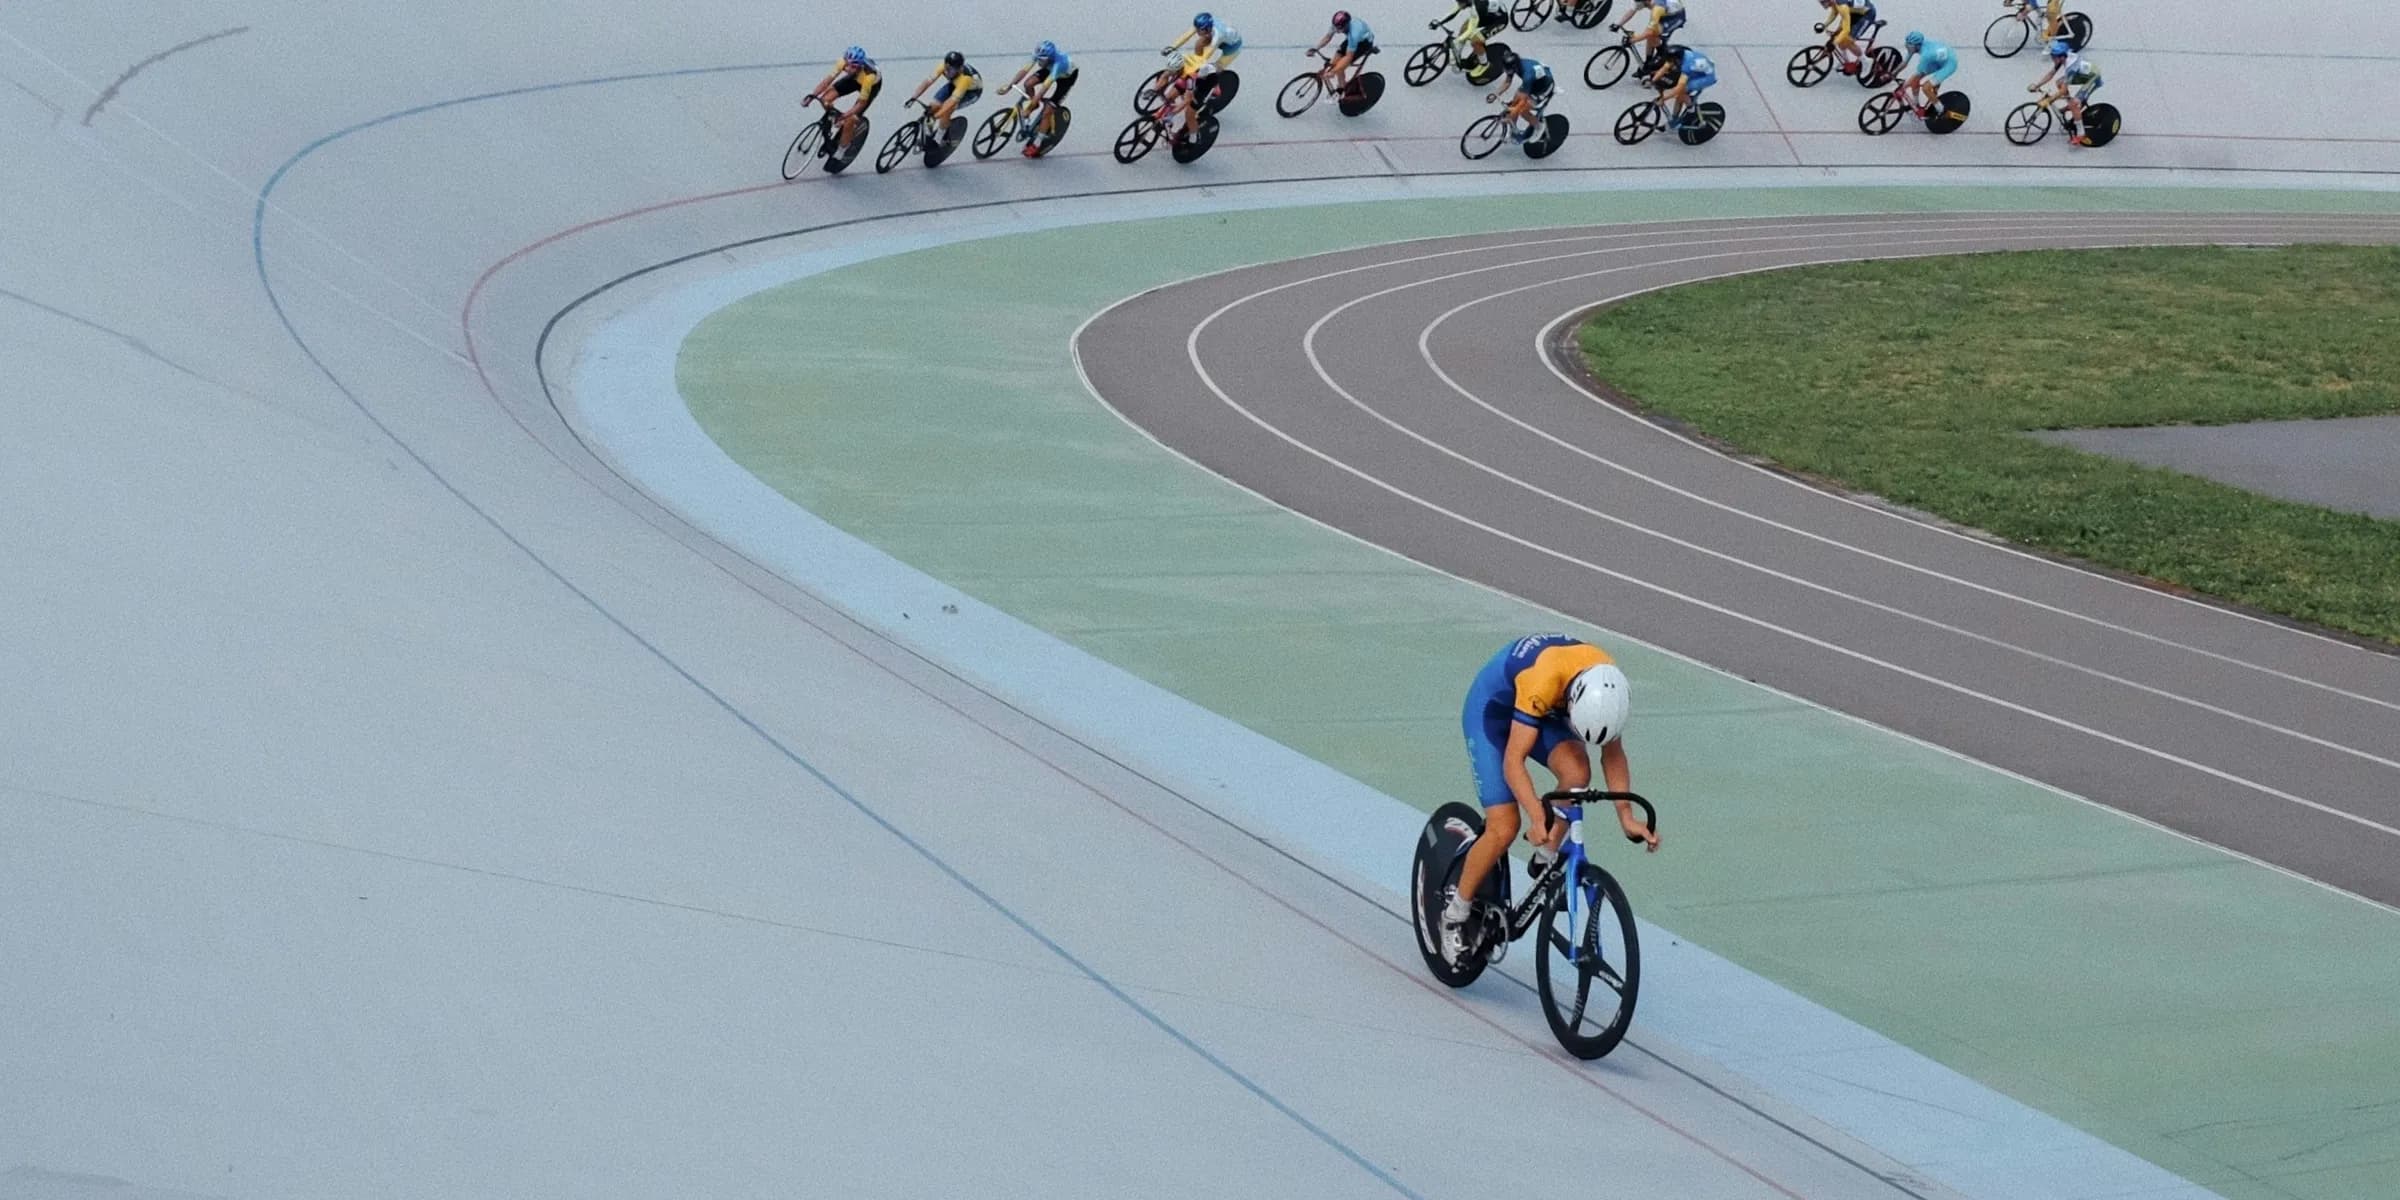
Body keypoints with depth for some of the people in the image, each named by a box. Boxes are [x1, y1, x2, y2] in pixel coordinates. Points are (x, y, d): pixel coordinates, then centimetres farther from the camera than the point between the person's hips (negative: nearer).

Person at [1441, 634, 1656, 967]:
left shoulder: (1608, 686, -24)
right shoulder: (1544, 681, -41)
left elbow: (1613, 753, -10)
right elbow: (1513, 761, -39)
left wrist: (1626, 816, -18)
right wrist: (1538, 817, -50)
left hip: (1546, 711, 5)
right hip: (1492, 709, -5)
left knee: (1577, 773, -27)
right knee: (1504, 828, -15)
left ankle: (1547, 859, -4)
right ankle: (1455, 914, 4)